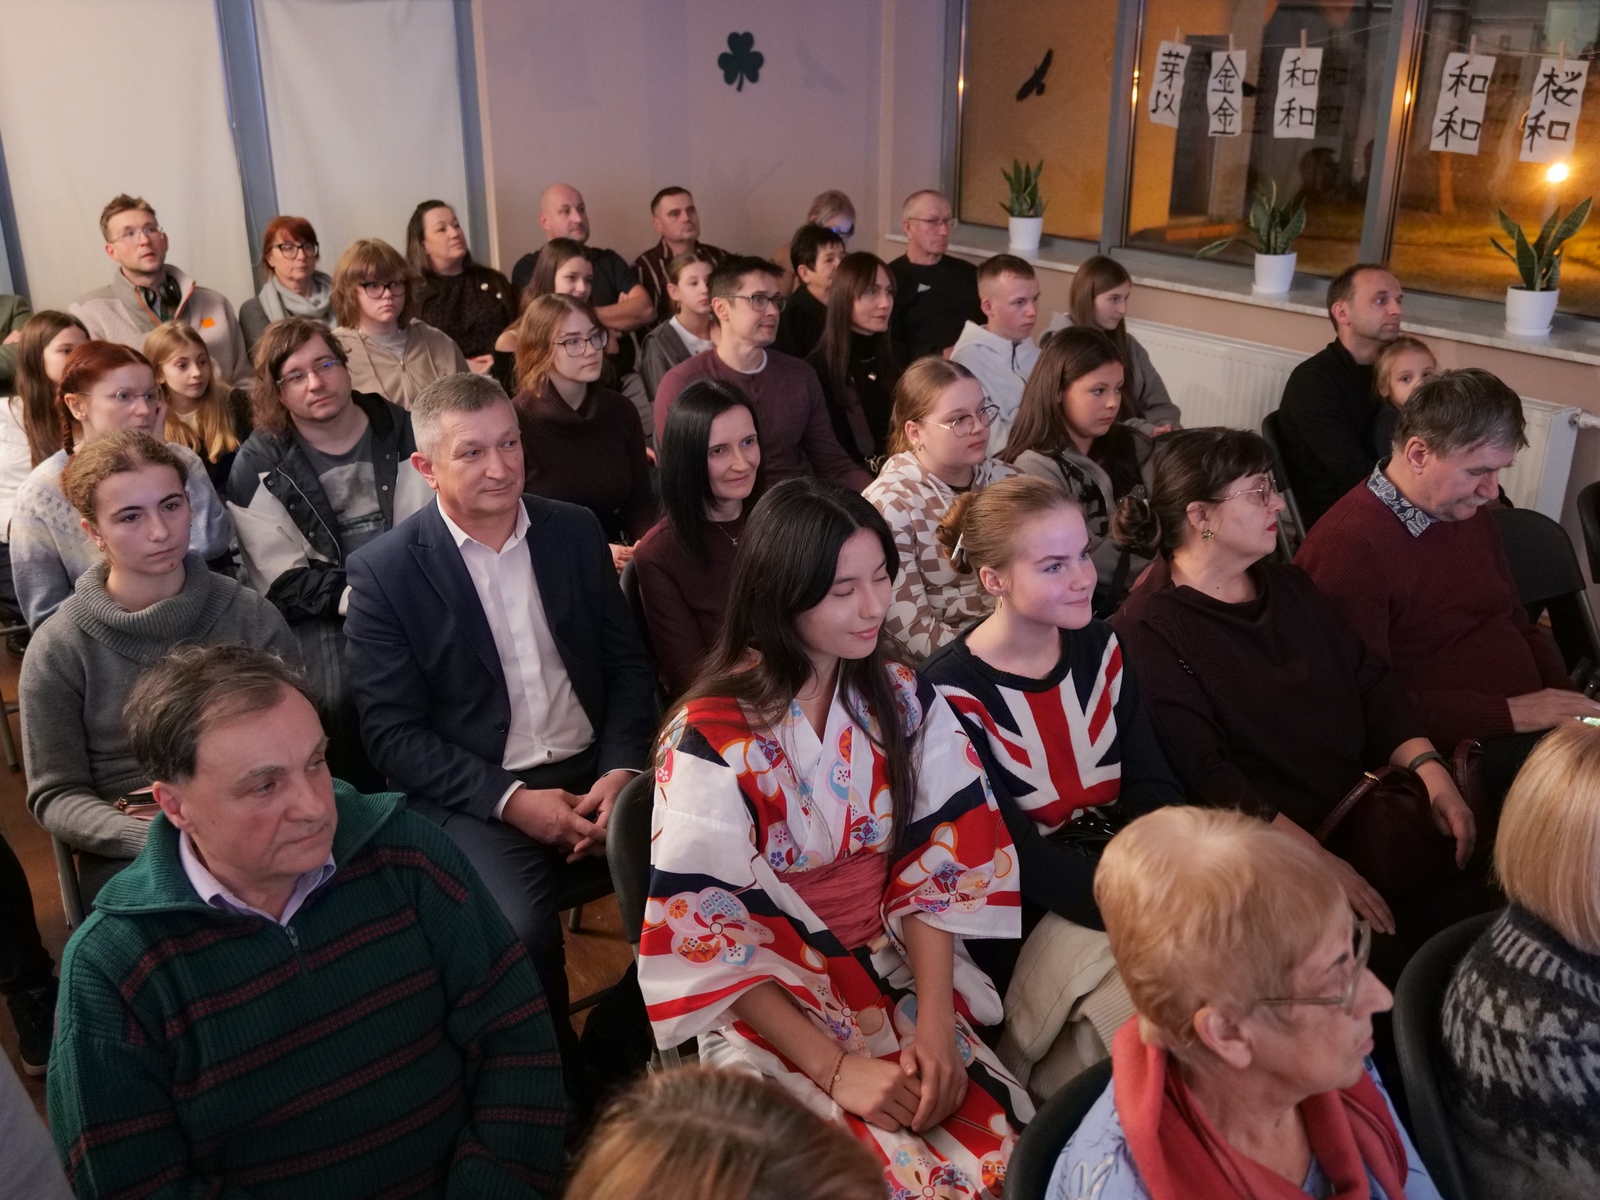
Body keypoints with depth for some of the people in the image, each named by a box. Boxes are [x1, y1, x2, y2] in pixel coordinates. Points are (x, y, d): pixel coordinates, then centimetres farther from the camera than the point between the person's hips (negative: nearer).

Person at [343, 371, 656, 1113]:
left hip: (593, 772, 4)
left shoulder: (574, 531, 7)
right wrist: (510, 799, -16)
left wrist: (621, 769, -7)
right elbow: (392, 734, -6)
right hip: (473, 797, -3)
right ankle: (561, 1096, -1)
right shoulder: (384, 570, -4)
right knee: (521, 931, -30)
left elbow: (628, 663, 10)